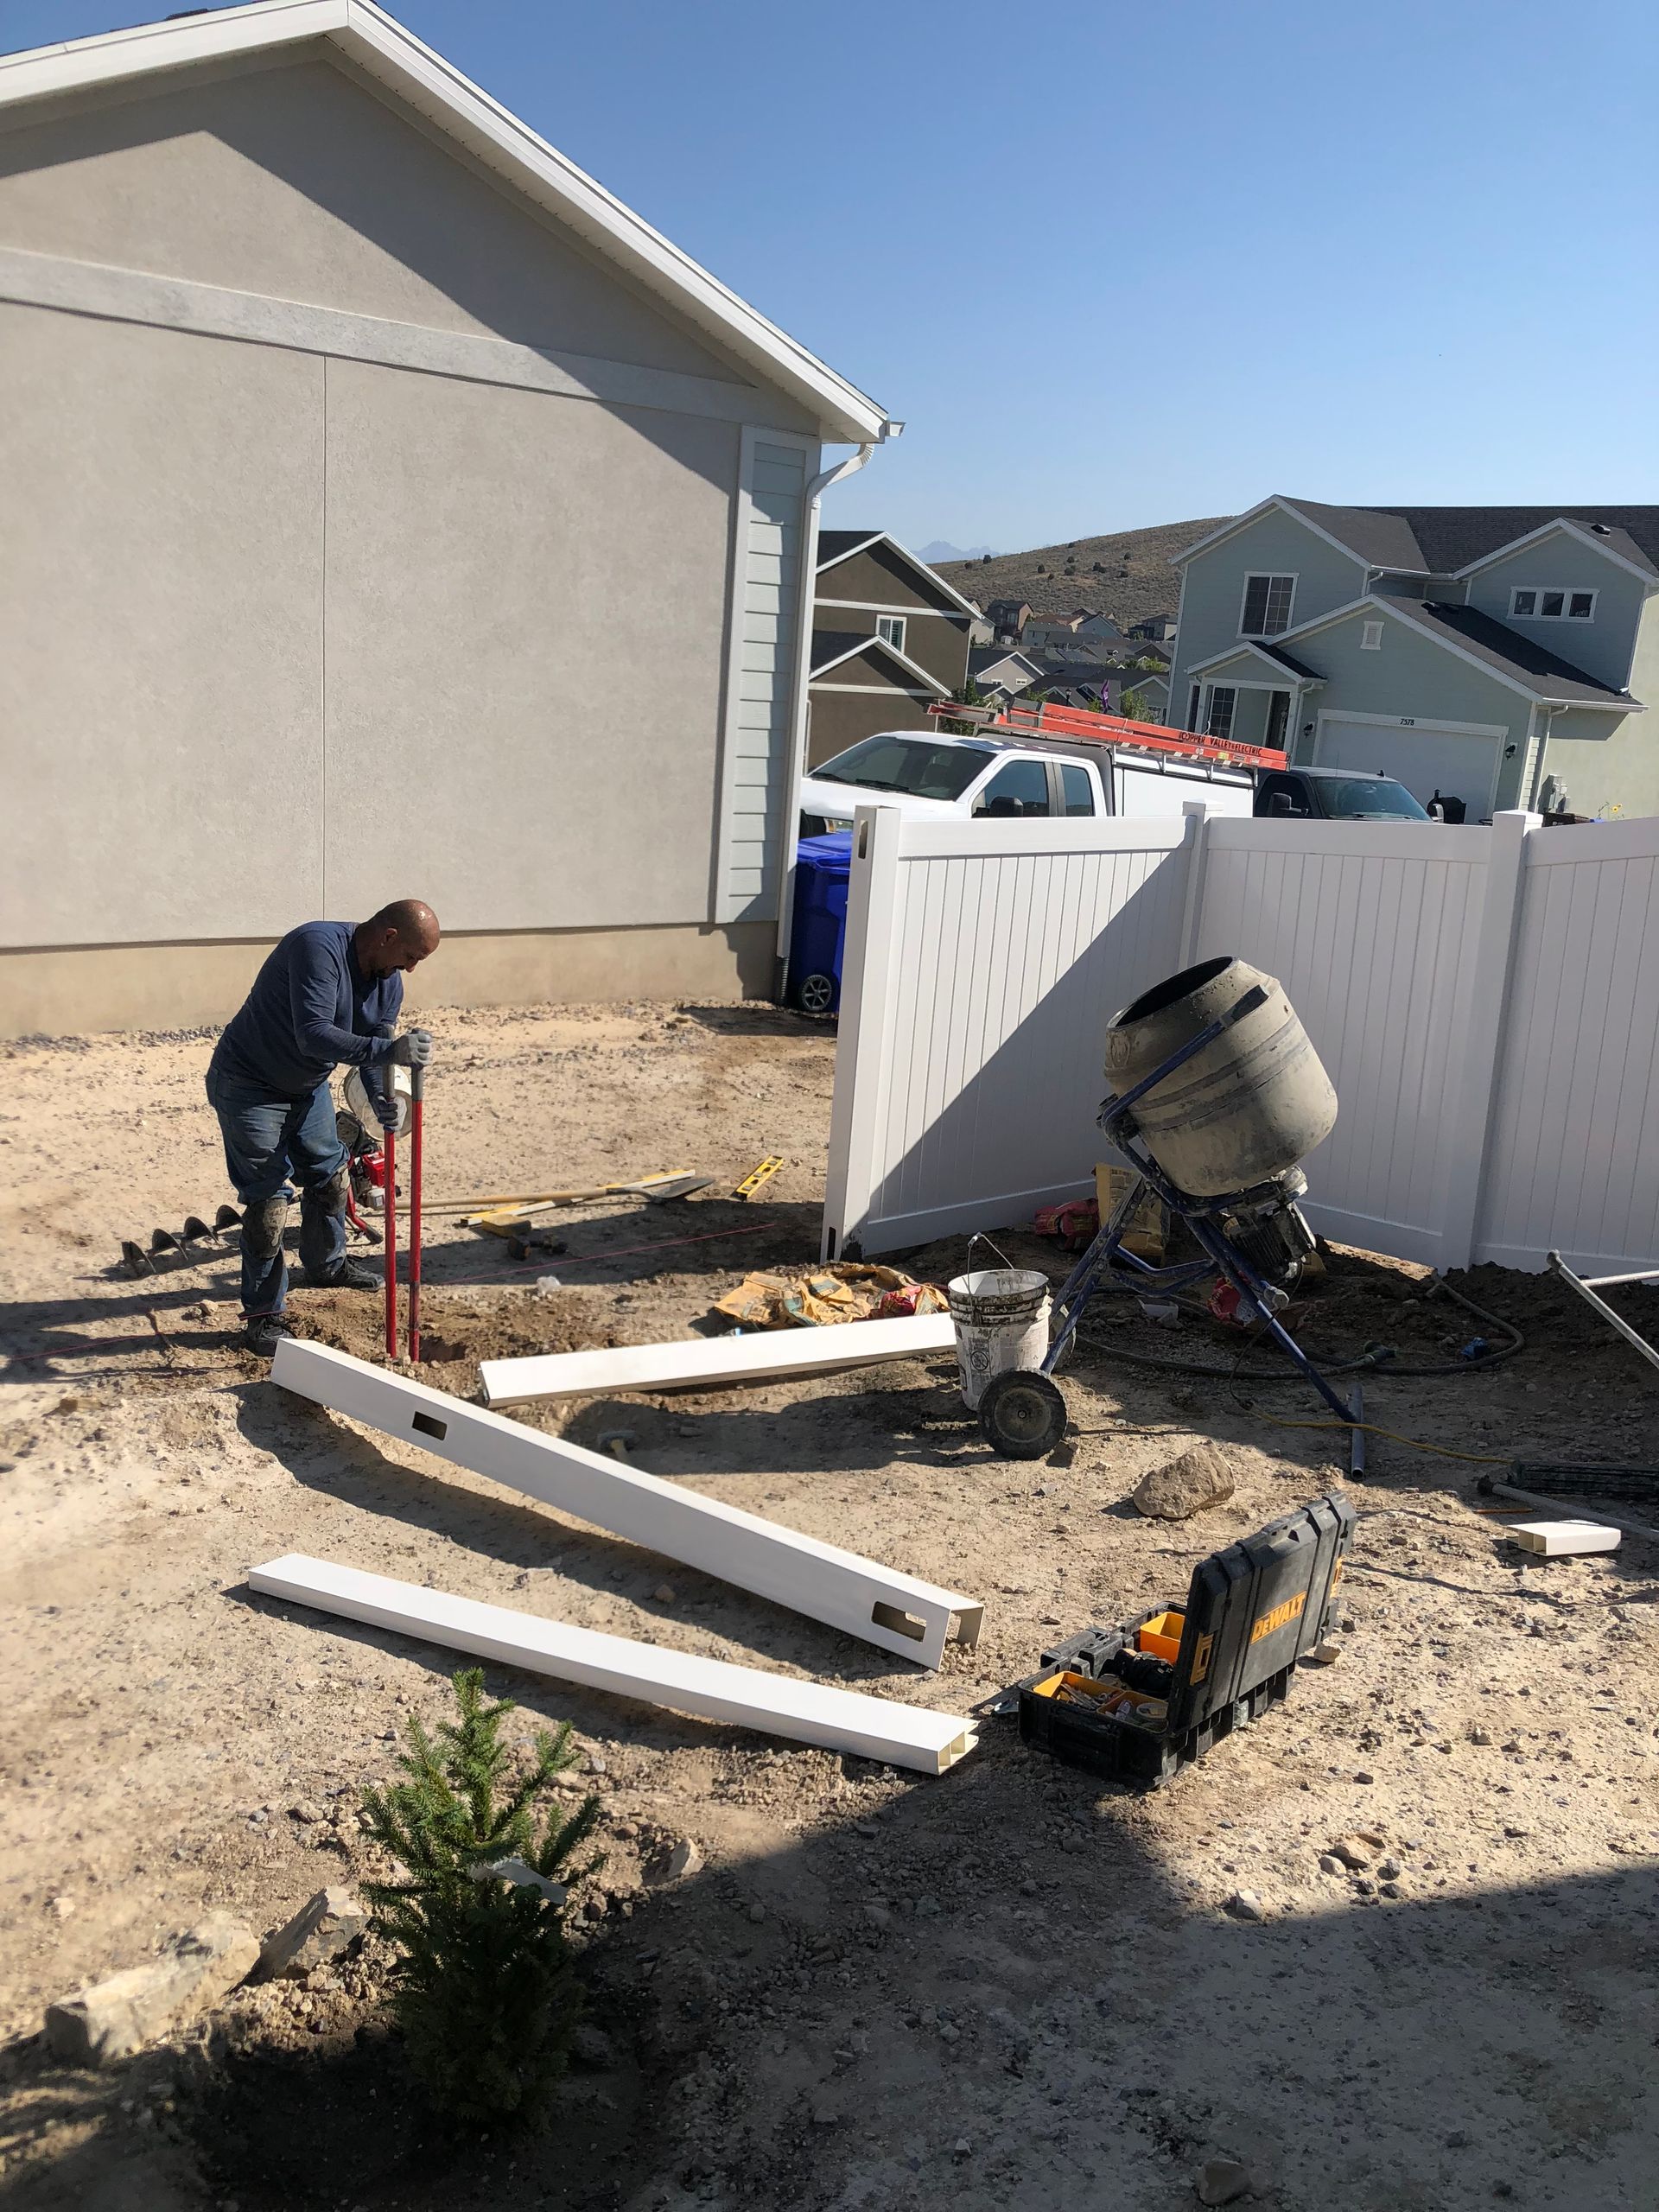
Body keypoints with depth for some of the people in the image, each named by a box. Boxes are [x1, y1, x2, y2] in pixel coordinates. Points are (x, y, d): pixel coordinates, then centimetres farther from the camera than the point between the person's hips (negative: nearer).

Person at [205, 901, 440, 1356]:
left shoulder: (389, 980, -6)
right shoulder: (319, 947, -33)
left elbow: (374, 1050, -4)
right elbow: (314, 1035, -42)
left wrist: (381, 1098, -24)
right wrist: (390, 1050, -50)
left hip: (307, 1086, 9)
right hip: (248, 1086, -8)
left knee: (330, 1173, 20)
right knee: (269, 1197, -10)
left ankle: (325, 1263, 46)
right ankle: (262, 1316, -1)